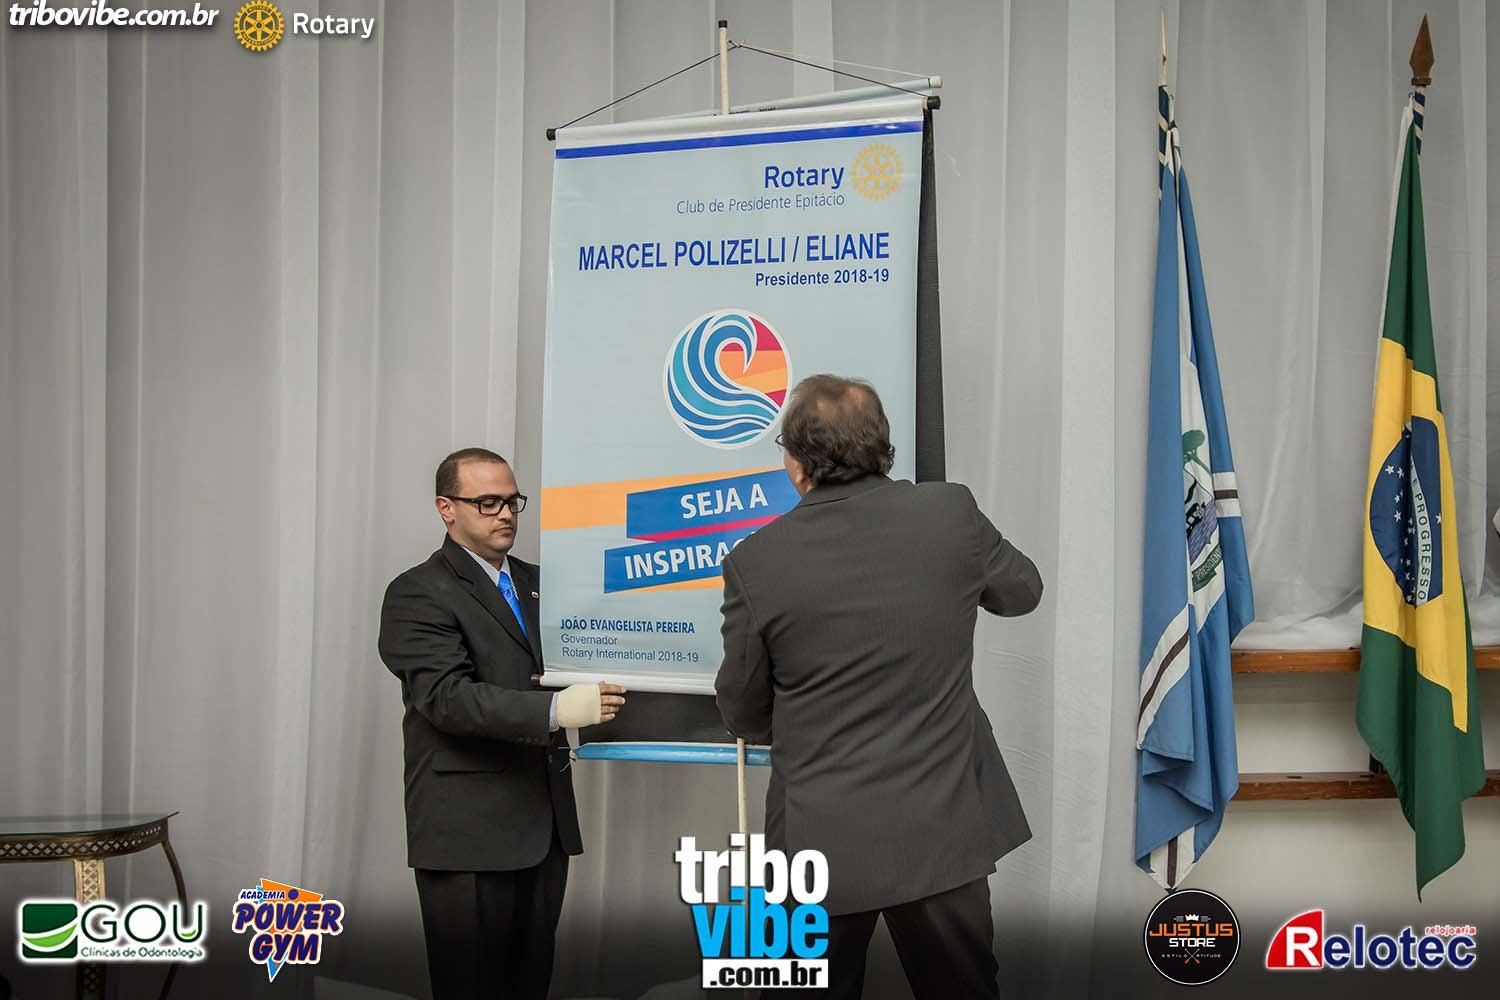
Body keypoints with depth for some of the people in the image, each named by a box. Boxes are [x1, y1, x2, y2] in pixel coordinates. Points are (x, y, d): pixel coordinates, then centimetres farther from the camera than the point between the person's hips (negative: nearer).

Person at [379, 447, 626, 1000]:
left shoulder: (537, 581, 18)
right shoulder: (419, 594, -6)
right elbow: (447, 697, -19)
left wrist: (599, 691, 0)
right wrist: (555, 709, -29)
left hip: (545, 823, 7)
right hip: (469, 830, -6)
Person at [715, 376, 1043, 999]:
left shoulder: (755, 562, -11)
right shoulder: (951, 515, -8)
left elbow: (742, 714, 1)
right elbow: (1022, 591, 13)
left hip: (821, 840, -1)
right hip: (943, 830, 2)